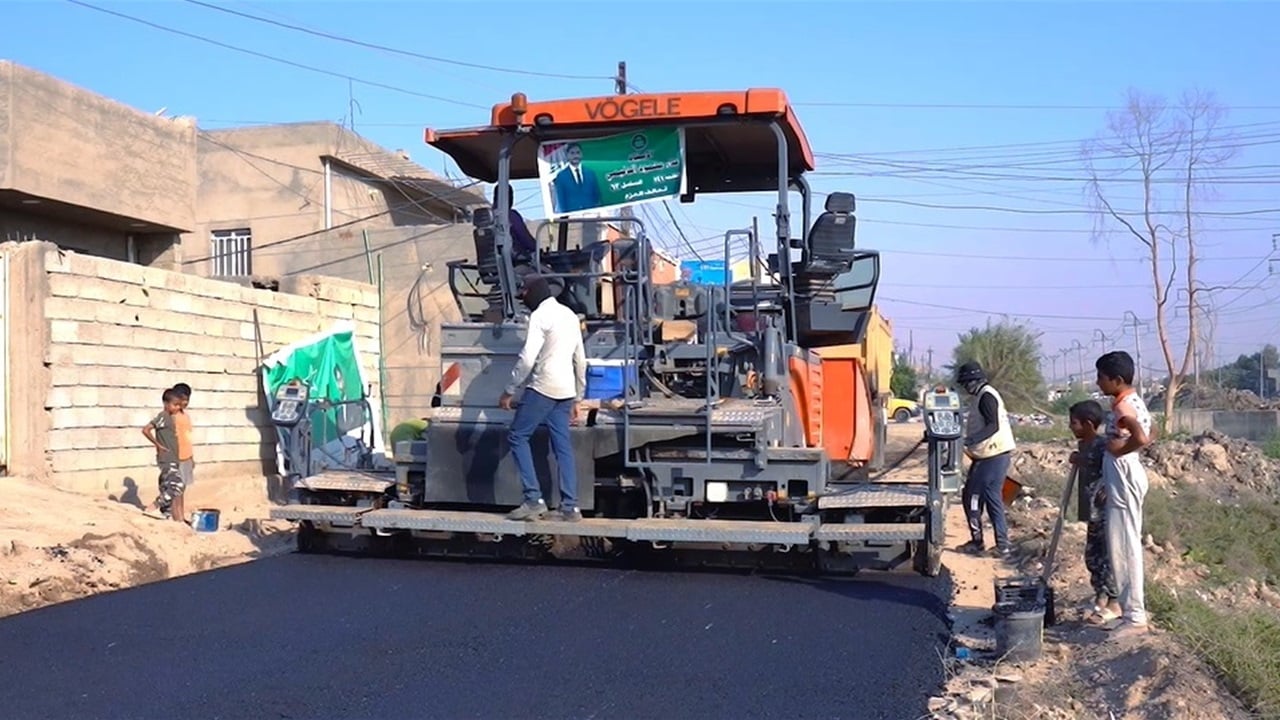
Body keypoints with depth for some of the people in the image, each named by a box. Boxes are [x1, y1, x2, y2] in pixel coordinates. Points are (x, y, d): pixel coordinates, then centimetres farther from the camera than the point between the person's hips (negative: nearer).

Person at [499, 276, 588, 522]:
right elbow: (581, 360, 20)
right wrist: (577, 399, 23)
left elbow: (527, 358, -16)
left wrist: (509, 391, -10)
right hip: (566, 391, 8)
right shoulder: (570, 315, 19)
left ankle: (534, 500, -7)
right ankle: (570, 507, 4)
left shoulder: (540, 315, -8)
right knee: (562, 447, 7)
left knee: (517, 436, 0)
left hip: (543, 387, -8)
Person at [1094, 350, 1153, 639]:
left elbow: (1141, 438, -36)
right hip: (1124, 480, 11)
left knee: (1125, 548, -5)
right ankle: (1132, 611, 22)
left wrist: (1120, 449, -19)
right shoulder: (1133, 401, 12)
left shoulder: (1123, 406, -20)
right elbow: (1148, 434, 22)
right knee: (1124, 548, 15)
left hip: (1124, 482, -11)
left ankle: (1135, 617, 0)